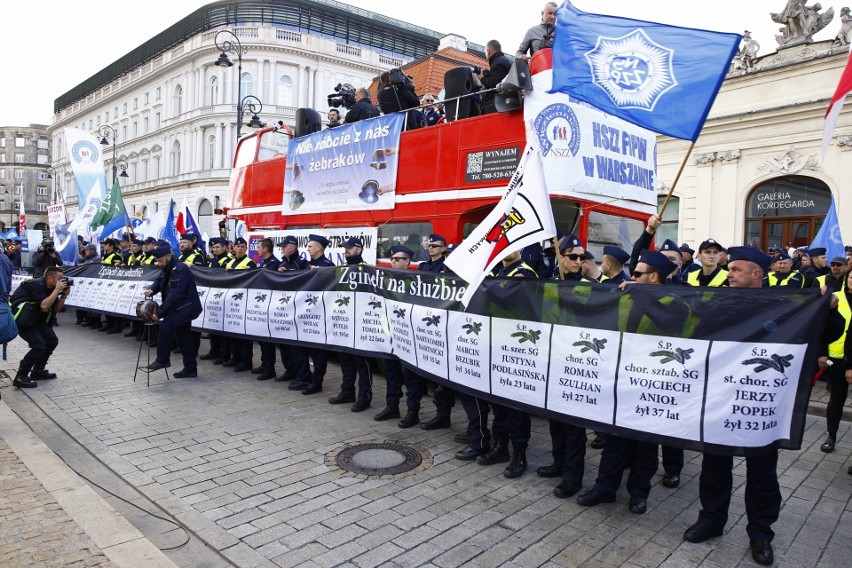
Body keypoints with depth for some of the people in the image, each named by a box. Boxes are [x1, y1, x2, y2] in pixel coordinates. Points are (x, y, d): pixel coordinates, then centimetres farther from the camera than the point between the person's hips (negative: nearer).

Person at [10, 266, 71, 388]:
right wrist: (57, 290, -27)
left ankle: (37, 372, 20)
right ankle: (20, 378, -7)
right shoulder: (37, 285, -22)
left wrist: (64, 295, -7)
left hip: (35, 318, 9)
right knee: (39, 346, -17)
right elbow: (44, 306, -32)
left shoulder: (51, 288, 4)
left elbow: (56, 309, 7)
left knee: (52, 341, 7)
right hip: (21, 318, -9)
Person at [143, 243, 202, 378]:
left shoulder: (180, 270, -21)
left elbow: (175, 294, -27)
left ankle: (162, 360, -10)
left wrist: (159, 313, -28)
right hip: (180, 308, 10)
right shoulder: (167, 269, 9)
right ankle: (190, 369, 18)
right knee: (183, 338, 11)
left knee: (165, 325, -22)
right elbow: (159, 282, 19)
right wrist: (151, 290, -6)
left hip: (187, 307, -10)